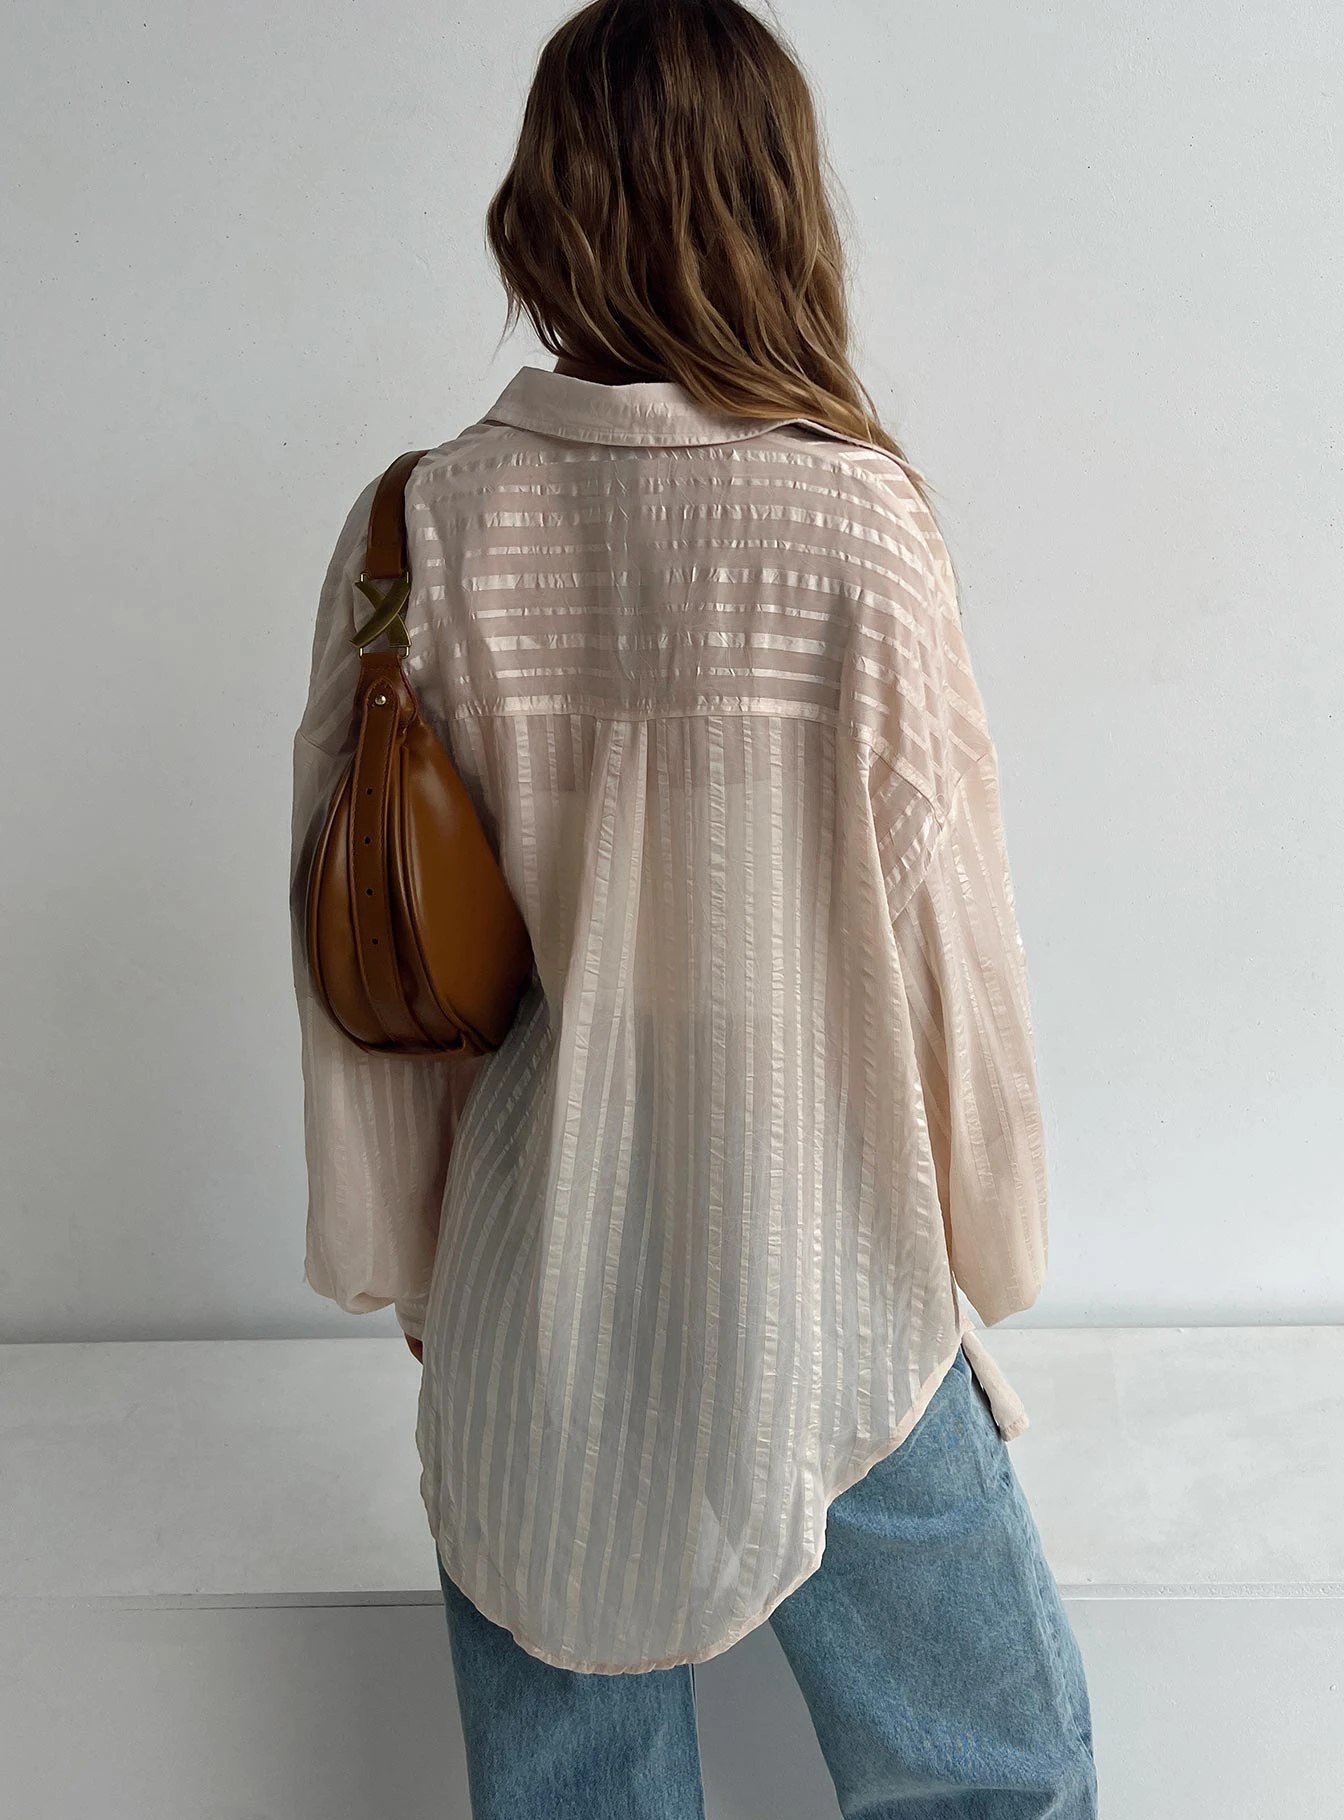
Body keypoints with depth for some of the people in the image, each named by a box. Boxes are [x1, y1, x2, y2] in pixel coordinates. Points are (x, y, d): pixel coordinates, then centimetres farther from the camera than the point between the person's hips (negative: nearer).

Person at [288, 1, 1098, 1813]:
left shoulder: (424, 527, -8)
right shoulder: (852, 521, -15)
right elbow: (942, 929, -9)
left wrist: (393, 1254, 12)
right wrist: (981, 1244, 7)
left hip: (524, 1302, 3)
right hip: (820, 1290, -2)